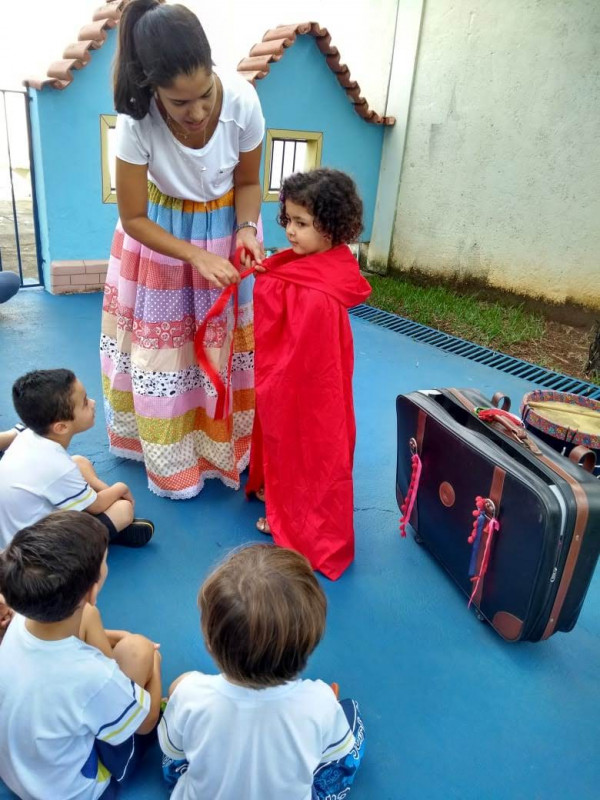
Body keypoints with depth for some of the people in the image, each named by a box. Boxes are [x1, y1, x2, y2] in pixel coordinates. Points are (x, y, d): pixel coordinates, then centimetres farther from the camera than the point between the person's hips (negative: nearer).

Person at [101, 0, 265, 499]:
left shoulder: (242, 99, -27)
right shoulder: (137, 120, -31)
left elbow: (248, 182, -9)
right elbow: (134, 218, -20)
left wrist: (246, 229, -27)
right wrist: (197, 256, -30)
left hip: (226, 226, 1)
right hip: (161, 231, -1)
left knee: (227, 339, 8)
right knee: (162, 343, 7)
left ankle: (225, 445, 30)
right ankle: (173, 461, 27)